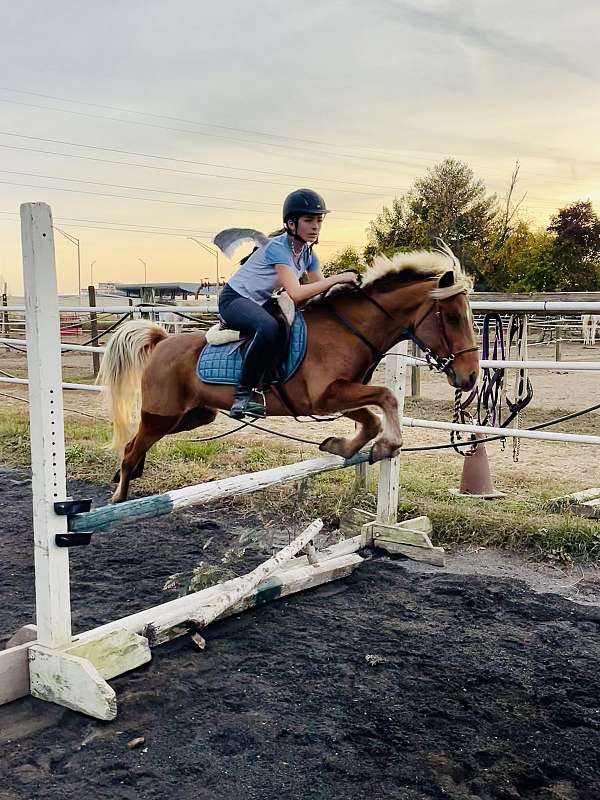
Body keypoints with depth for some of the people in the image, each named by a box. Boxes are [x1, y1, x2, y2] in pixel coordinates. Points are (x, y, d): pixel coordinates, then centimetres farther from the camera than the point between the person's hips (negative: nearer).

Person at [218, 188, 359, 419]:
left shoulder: (307, 253, 2)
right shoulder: (277, 247, -23)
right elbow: (296, 294, -35)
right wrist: (337, 278, -33)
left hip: (259, 304, 9)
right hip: (234, 299, -9)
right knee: (269, 327, -39)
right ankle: (244, 393, -28)